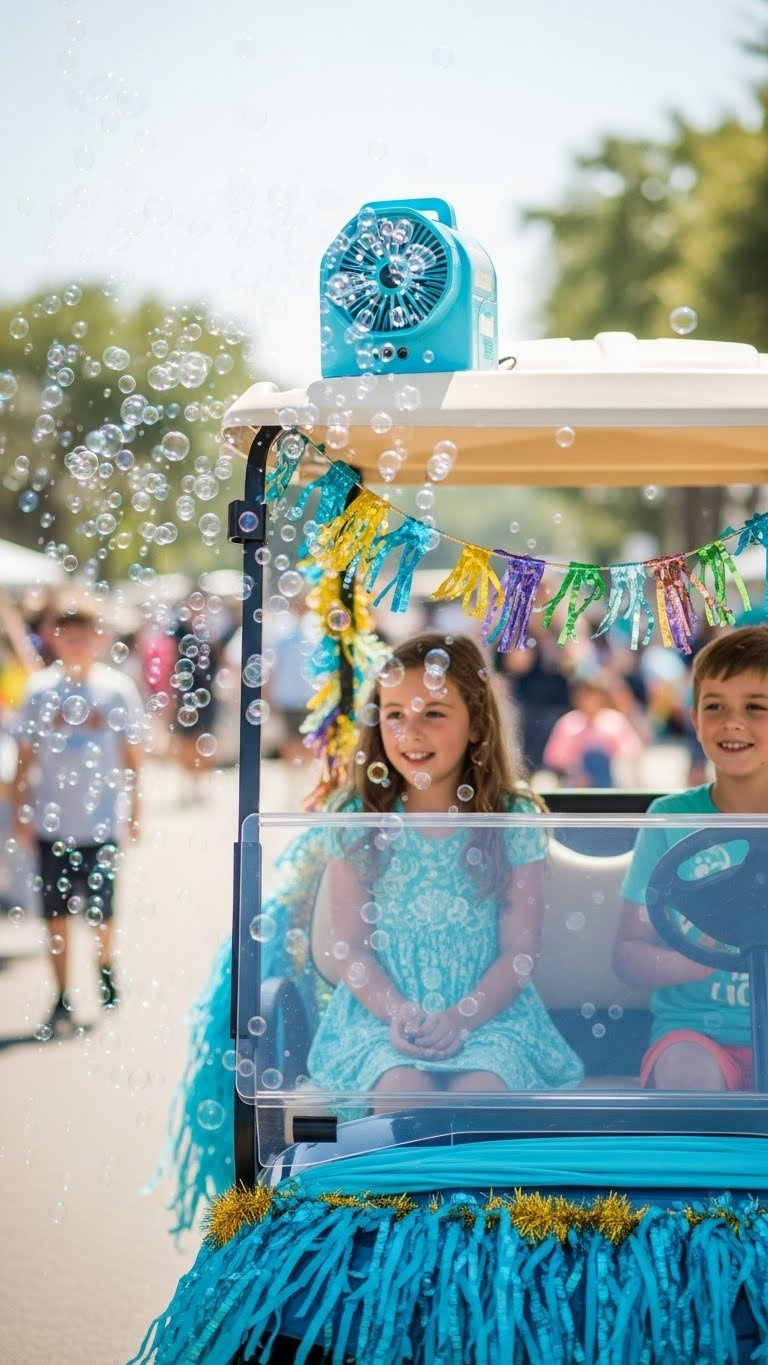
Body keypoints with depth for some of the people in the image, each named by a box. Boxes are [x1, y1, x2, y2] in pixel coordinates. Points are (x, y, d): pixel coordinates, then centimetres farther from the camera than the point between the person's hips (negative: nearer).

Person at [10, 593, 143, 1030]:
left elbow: (131, 756, 2)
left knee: (101, 911, 6)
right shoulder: (41, 689, -2)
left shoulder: (117, 688, -3)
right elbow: (26, 756, 3)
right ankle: (62, 998, 14)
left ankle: (106, 969, 35)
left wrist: (135, 812, 3)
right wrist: (21, 812, 1)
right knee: (57, 914, 4)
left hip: (101, 822, -1)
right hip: (52, 822, 1)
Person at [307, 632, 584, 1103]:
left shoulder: (514, 821, -1)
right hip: (384, 1014, 0)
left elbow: (520, 952, -3)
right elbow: (352, 948, 1)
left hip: (487, 1013, 0)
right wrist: (397, 1014, -18)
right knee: (403, 1089, -30)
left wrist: (458, 1019, -18)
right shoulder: (360, 822, 1)